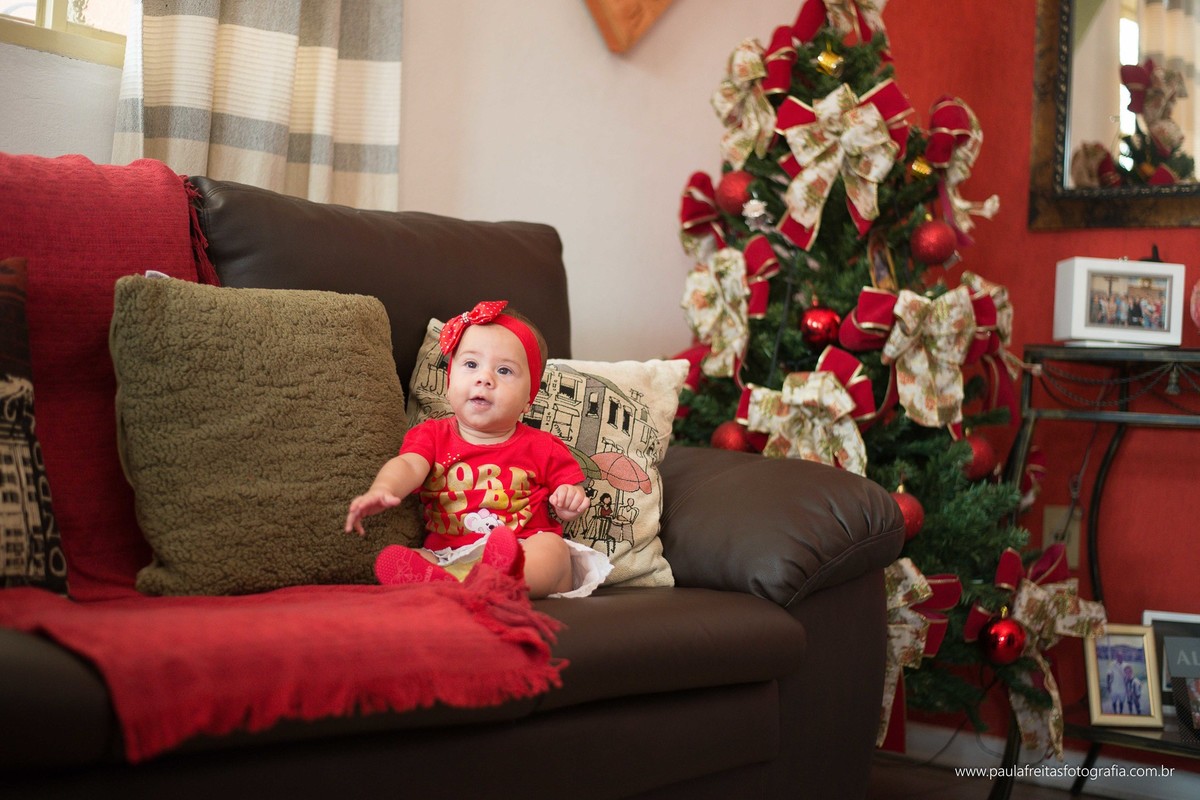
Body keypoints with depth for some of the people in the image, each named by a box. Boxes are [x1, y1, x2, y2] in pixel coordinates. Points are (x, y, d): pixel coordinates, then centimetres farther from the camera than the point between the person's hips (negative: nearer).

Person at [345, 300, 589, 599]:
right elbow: (408, 465, -8)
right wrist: (382, 490, -31)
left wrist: (570, 502, -9)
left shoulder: (541, 448, 12)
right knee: (393, 557, -24)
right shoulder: (432, 435, 13)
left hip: (526, 554, 0)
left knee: (554, 546, -31)